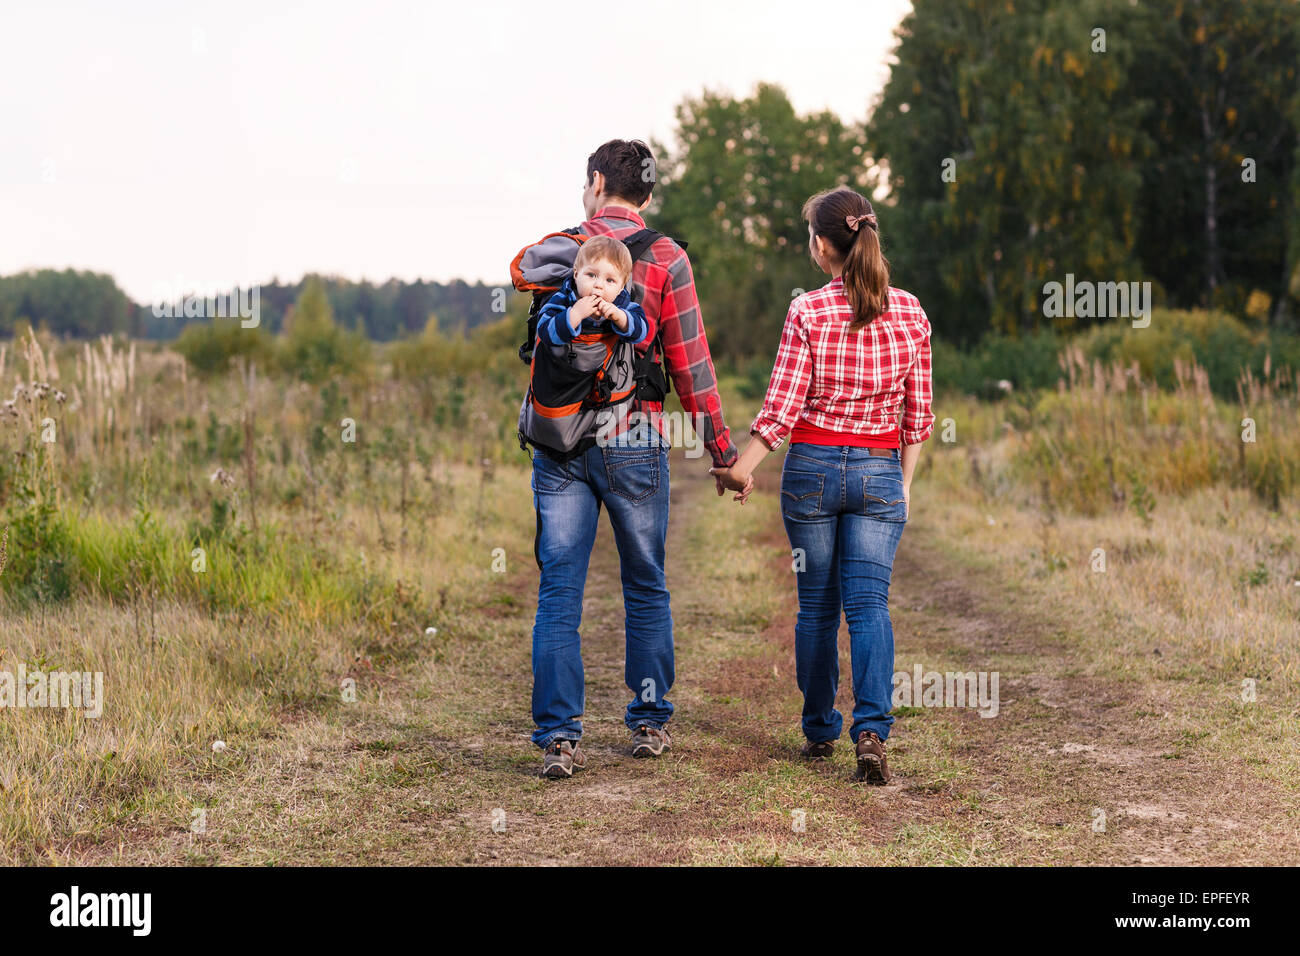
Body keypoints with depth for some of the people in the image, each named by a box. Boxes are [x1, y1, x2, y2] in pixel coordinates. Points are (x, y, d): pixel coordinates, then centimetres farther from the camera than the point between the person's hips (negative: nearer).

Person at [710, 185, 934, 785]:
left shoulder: (808, 313, -10)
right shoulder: (909, 313, 0)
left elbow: (782, 407, -9)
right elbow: (917, 414, 4)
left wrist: (743, 466, 4)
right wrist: (904, 482, 15)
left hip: (812, 466, -2)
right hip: (880, 469, 2)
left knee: (816, 605, 11)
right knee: (869, 602, -1)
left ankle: (820, 732, 19)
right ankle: (871, 729, -18)